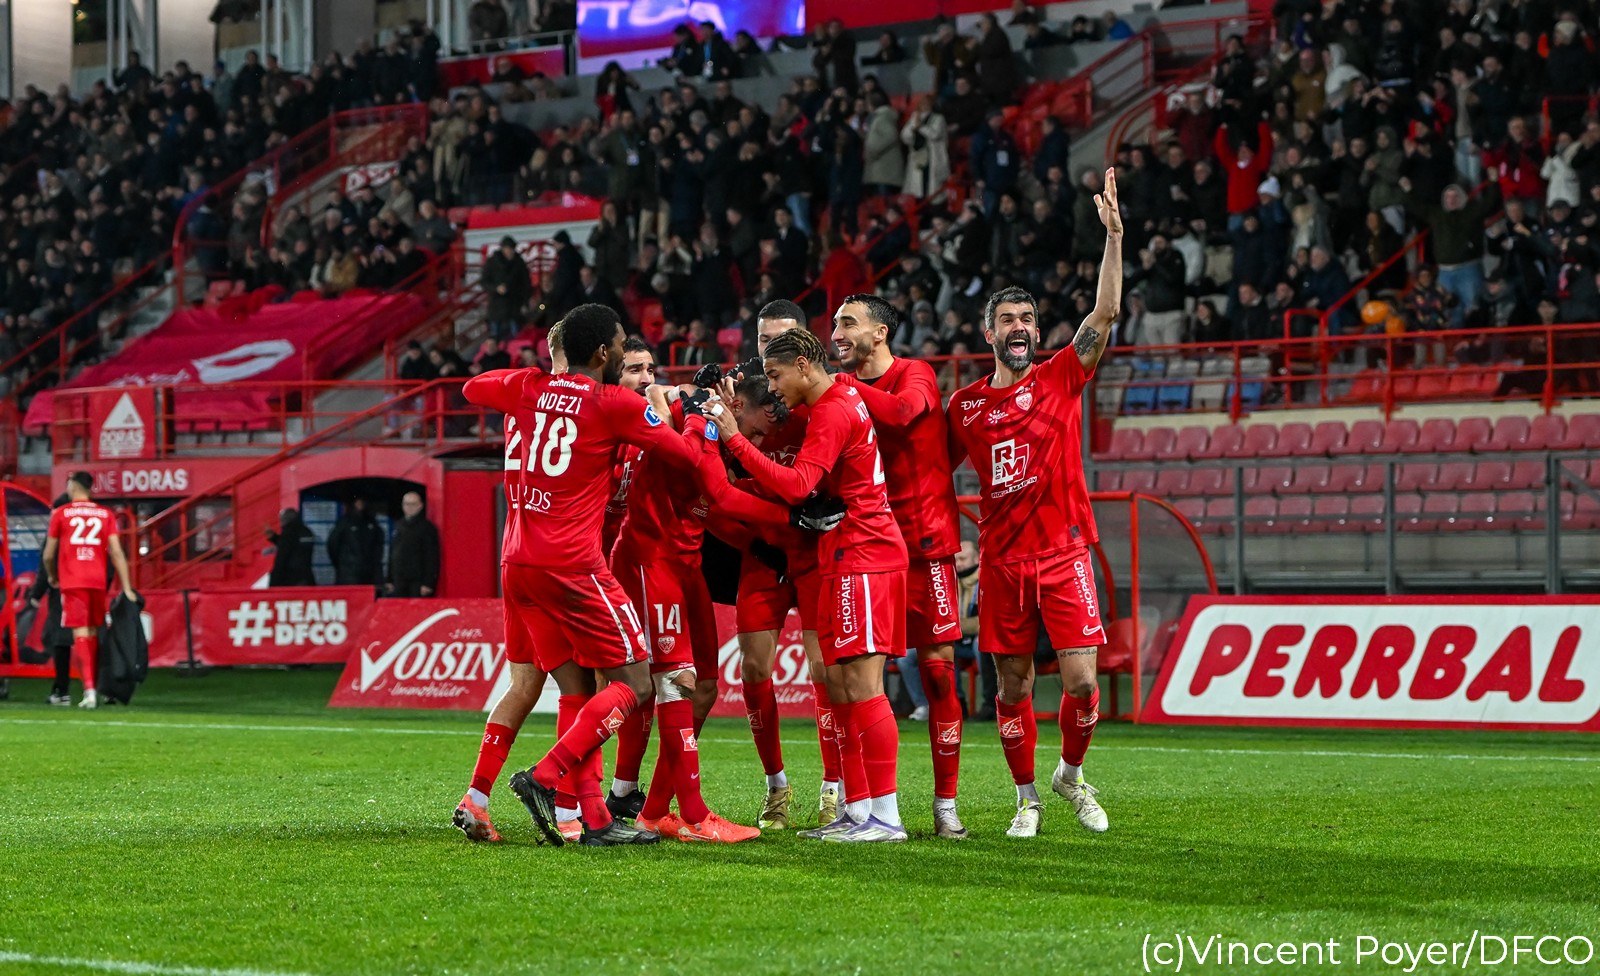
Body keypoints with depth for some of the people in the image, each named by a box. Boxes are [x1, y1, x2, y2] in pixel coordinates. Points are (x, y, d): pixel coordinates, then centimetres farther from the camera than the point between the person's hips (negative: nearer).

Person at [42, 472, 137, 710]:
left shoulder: (60, 514, 4)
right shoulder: (105, 514, 9)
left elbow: (48, 555, 6)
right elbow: (116, 553, 1)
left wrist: (52, 577, 25)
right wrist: (127, 588, 1)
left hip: (72, 582, -3)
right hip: (98, 581, 3)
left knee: (80, 635, -7)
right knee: (93, 634, 14)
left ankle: (89, 689, -20)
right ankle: (94, 688, 17)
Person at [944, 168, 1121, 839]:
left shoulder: (1061, 379, 2)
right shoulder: (965, 405, 8)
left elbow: (1106, 313, -9)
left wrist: (1114, 236, -18)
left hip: (1063, 552, -2)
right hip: (1001, 559, 2)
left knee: (1081, 679, -9)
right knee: (1013, 684, 4)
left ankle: (1072, 773, 16)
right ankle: (1026, 797, 18)